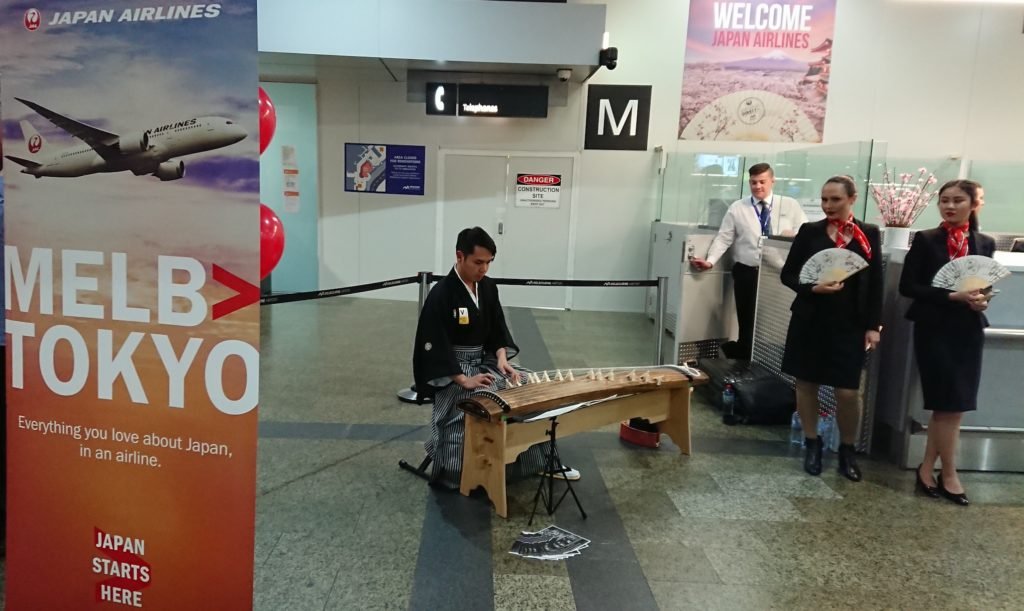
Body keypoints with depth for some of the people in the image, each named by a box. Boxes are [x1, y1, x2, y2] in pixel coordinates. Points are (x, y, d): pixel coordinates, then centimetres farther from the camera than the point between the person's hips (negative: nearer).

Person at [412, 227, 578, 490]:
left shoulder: (488, 287, 2)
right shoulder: (441, 295, -19)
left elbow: (498, 329, 8)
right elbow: (433, 346, -22)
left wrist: (502, 358, -12)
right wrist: (464, 380, -28)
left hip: (485, 359, 7)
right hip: (451, 368, -7)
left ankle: (542, 460, 10)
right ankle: (453, 474, -16)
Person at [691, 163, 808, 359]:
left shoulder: (790, 205, 5)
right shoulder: (737, 208, 3)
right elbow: (723, 238, -4)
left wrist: (794, 234, -16)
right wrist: (710, 261, -17)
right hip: (746, 273, 0)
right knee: (748, 325, 6)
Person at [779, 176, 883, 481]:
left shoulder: (869, 234, 2)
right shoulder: (809, 231, 1)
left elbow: (875, 283, 4)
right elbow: (788, 274, 2)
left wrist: (873, 326, -1)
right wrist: (813, 288, -16)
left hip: (849, 324, -1)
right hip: (810, 320, 1)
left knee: (848, 391, -3)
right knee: (806, 383, 8)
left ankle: (847, 450, 19)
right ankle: (813, 444, 25)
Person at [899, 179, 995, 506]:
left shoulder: (985, 244, 8)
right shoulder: (925, 239, -3)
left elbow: (987, 283, 16)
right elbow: (907, 286, -9)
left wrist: (981, 298, -7)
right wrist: (952, 296, -18)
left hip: (968, 331, 4)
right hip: (934, 329, -4)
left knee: (950, 405, 7)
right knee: (949, 404, -1)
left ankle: (927, 467, 20)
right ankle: (949, 475, 13)